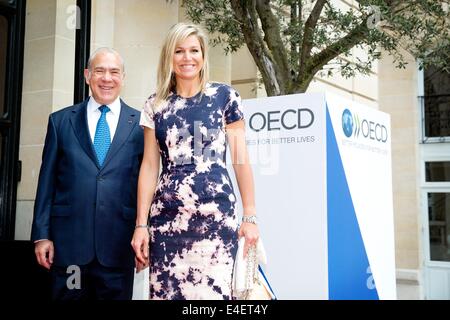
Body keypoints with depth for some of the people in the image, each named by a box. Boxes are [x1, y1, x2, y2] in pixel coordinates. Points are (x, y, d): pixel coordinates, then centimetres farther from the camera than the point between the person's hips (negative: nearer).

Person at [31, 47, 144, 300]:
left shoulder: (140, 123, 4)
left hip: (120, 242, 0)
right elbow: (47, 182, 6)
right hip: (69, 240, 1)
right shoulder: (60, 121, 8)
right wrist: (41, 235, 2)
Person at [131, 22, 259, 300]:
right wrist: (141, 224, 3)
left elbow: (241, 159, 3)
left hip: (216, 215, -2)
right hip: (167, 216, 2)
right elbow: (149, 166, 9)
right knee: (165, 291, 4)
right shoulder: (155, 105, 10)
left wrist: (250, 216, -2)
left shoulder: (225, 97, 4)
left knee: (213, 290, -5)